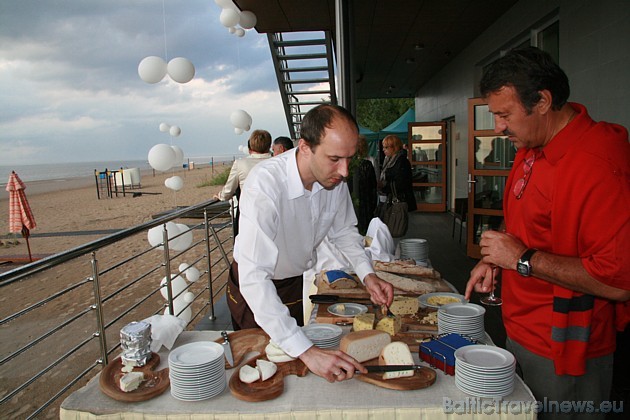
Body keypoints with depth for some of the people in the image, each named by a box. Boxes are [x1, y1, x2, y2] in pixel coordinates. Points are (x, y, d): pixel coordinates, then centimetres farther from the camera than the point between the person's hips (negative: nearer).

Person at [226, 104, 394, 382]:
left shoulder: (335, 178, -18)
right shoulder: (265, 183, -38)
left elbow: (343, 231, 1)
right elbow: (253, 278, -45)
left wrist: (367, 274, -16)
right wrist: (306, 351, -50)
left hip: (297, 283, 5)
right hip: (254, 291, -5)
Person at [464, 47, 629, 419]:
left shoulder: (597, 163, -25)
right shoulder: (532, 148, 5)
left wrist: (524, 259, -23)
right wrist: (496, 261, 5)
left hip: (564, 351, -8)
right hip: (522, 333, 8)